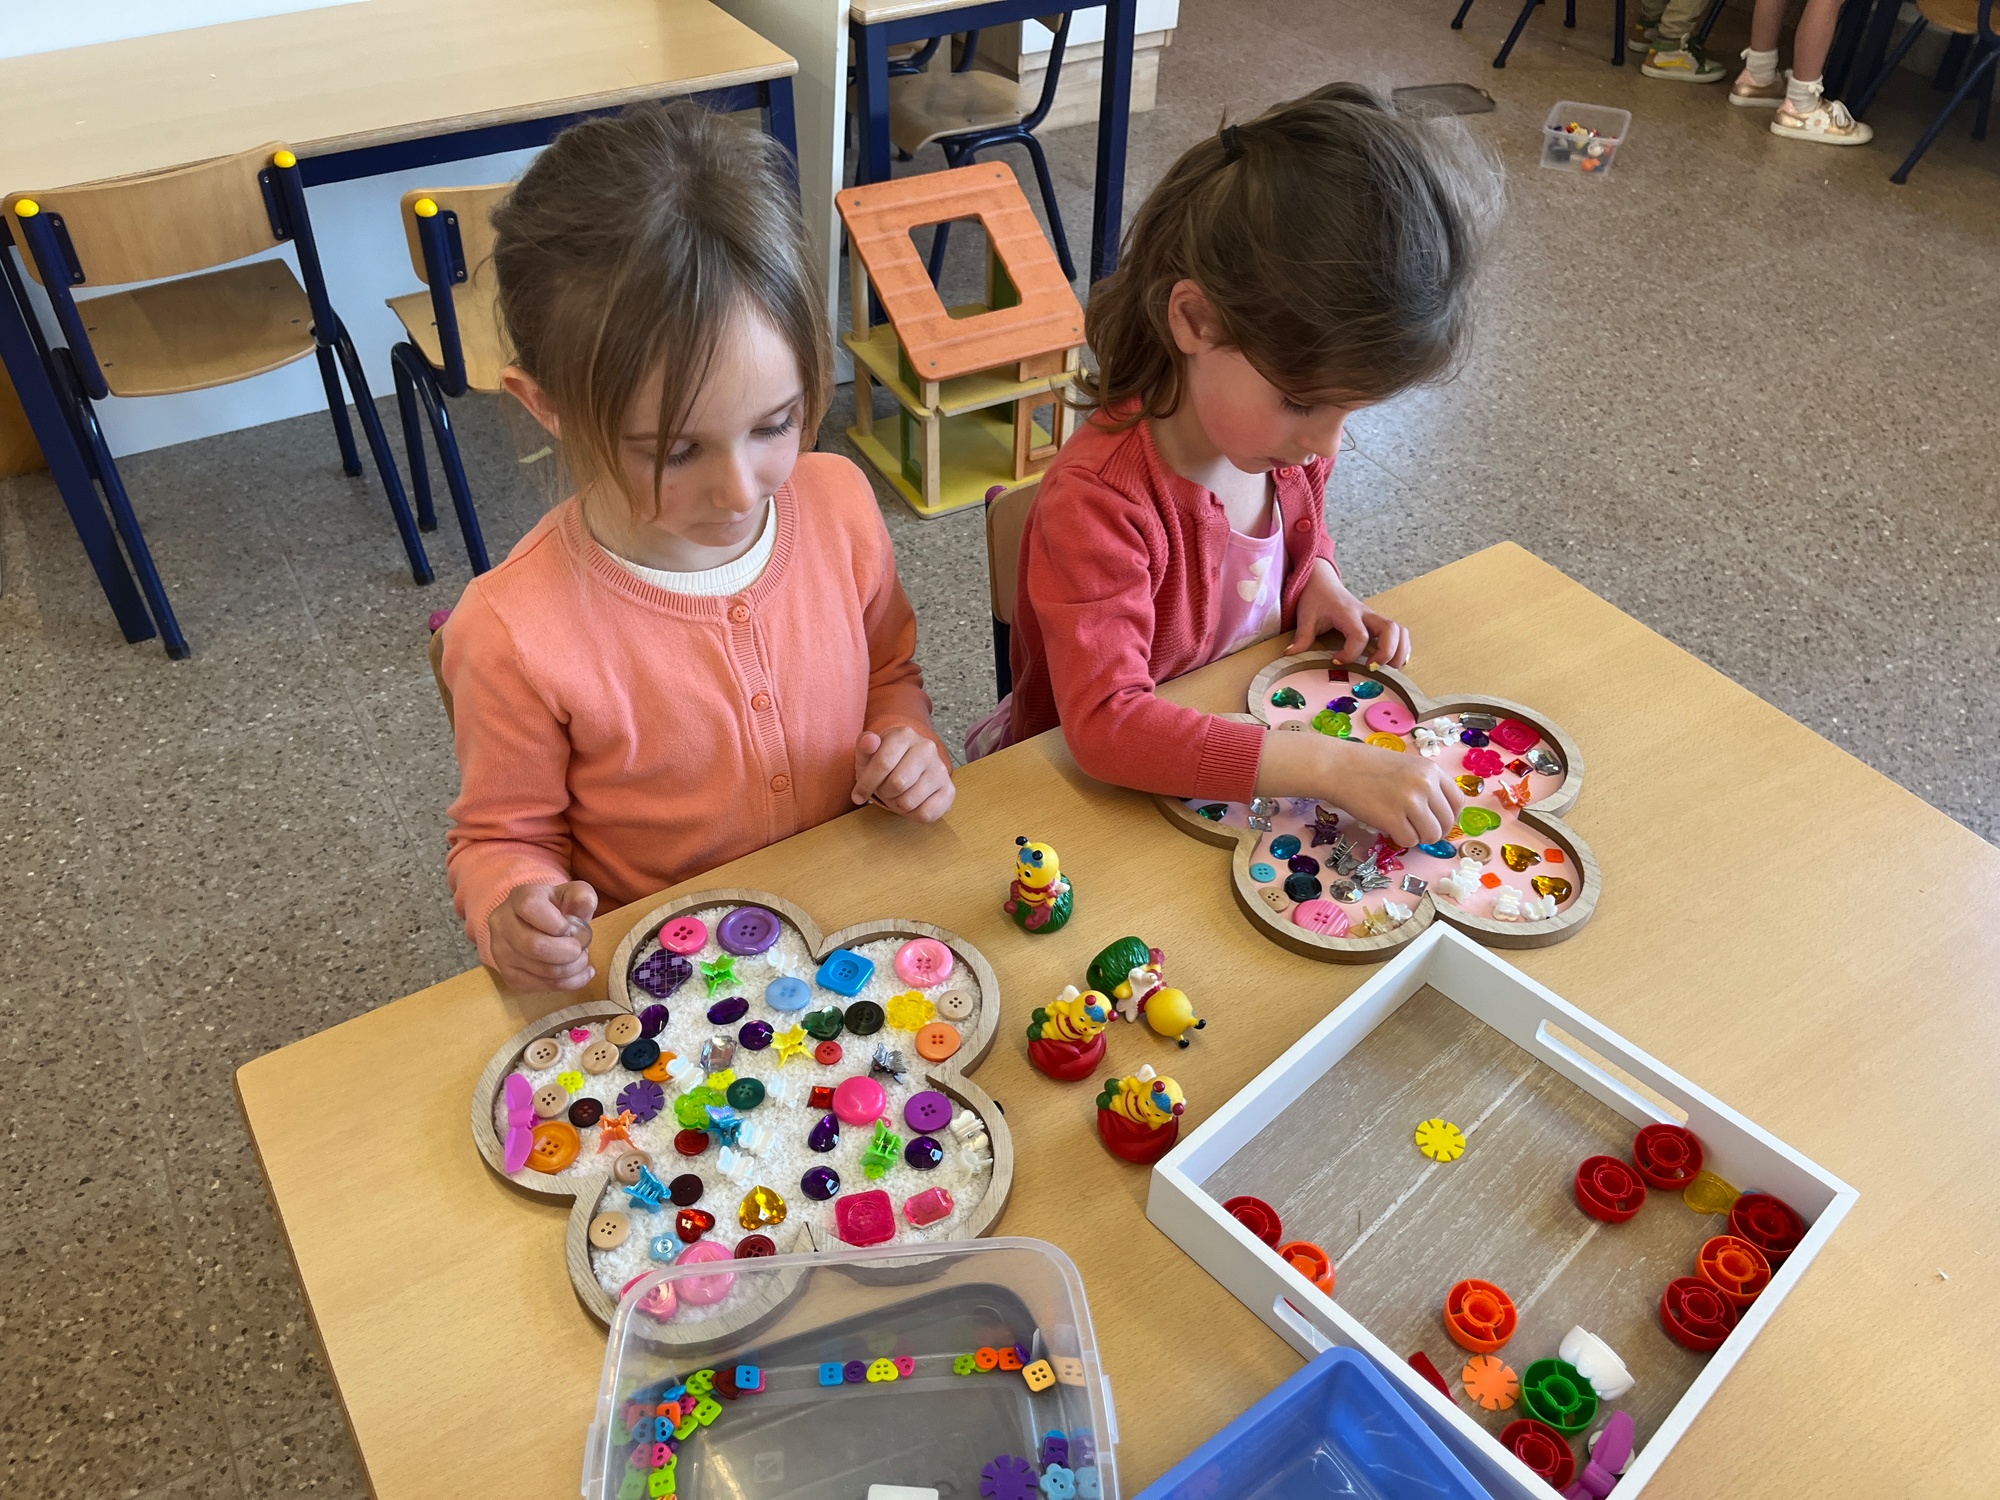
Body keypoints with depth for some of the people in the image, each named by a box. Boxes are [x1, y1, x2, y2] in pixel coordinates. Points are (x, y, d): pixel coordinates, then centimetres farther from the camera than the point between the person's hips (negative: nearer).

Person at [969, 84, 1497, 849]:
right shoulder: (1099, 499, -29)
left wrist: (1319, 579, -5)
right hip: (1093, 791, -6)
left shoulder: (1294, 438, -5)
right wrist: (1328, 767, -43)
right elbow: (1106, 723, -37)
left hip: (1244, 747, 6)